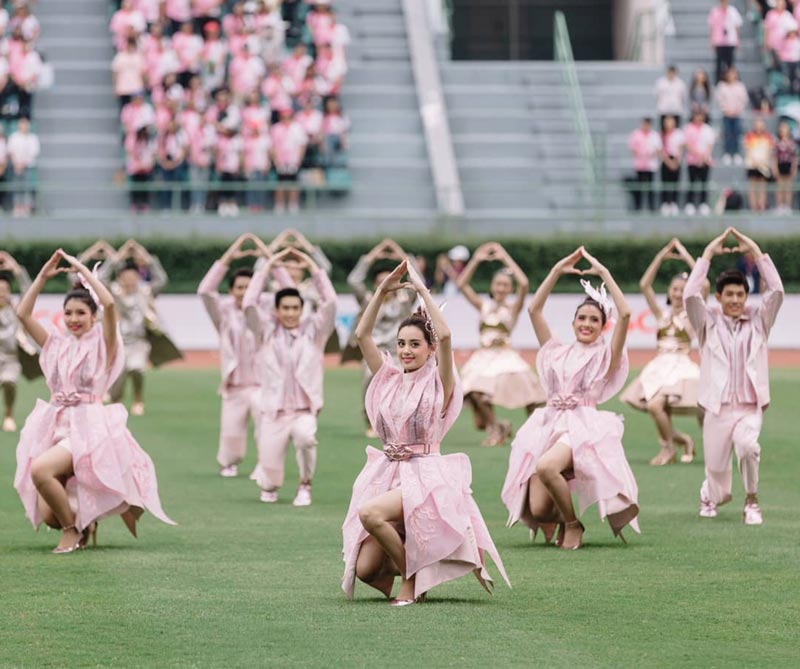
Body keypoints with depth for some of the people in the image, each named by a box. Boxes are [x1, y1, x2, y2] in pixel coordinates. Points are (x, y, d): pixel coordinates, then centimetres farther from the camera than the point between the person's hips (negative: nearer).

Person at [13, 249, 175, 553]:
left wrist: (83, 270, -9)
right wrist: (43, 276, 3)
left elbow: (109, 304, -16)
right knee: (47, 515, -7)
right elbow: (23, 314, 7)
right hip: (56, 426, 5)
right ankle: (83, 522, 27)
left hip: (89, 428, -5)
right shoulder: (56, 345, 14)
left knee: (41, 470, -32)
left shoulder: (102, 344, 1)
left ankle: (73, 529, -10)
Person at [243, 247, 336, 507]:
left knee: (306, 437, -37)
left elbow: (330, 302, -5)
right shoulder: (266, 330, 5)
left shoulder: (313, 329, 6)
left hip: (304, 411, -1)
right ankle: (269, 487, 39)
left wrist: (312, 266, -4)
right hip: (273, 413, 1)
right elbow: (249, 304, -8)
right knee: (270, 480, -2)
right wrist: (268, 266, -6)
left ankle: (305, 486, -10)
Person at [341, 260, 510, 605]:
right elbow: (362, 334, 5)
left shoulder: (438, 382, -3)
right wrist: (382, 291, -1)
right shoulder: (388, 379, 11)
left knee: (371, 513, -34)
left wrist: (423, 291, -13)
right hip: (386, 472, 5)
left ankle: (412, 576, -12)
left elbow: (444, 335, -19)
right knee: (364, 569, -9)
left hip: (424, 476, -5)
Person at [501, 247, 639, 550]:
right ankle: (561, 515, 26)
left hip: (583, 427, -4)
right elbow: (534, 310, 16)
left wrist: (604, 273, -2)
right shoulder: (557, 353, 19)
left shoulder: (605, 355, 9)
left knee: (546, 467, -36)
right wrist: (557, 271, 13)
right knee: (537, 510, -13)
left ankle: (573, 524, -10)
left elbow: (625, 314, -5)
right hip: (549, 425, 4)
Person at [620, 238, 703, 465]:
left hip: (681, 367, -5)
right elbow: (644, 285, 9)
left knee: (655, 405, -25)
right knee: (660, 411, -5)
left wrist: (687, 257, -4)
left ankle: (668, 448, -5)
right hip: (659, 367, 5)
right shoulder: (661, 315, 15)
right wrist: (661, 257, 5)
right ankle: (684, 440, 24)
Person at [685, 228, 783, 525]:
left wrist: (756, 252, -5)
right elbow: (690, 295, -11)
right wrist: (707, 255, -8)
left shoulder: (757, 320, 8)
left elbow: (776, 291, -6)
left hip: (750, 409, 0)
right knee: (719, 490, 4)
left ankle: (752, 502, -12)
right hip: (718, 410, 0)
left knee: (747, 445, -35)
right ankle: (710, 495, 42)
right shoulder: (709, 321, 6)